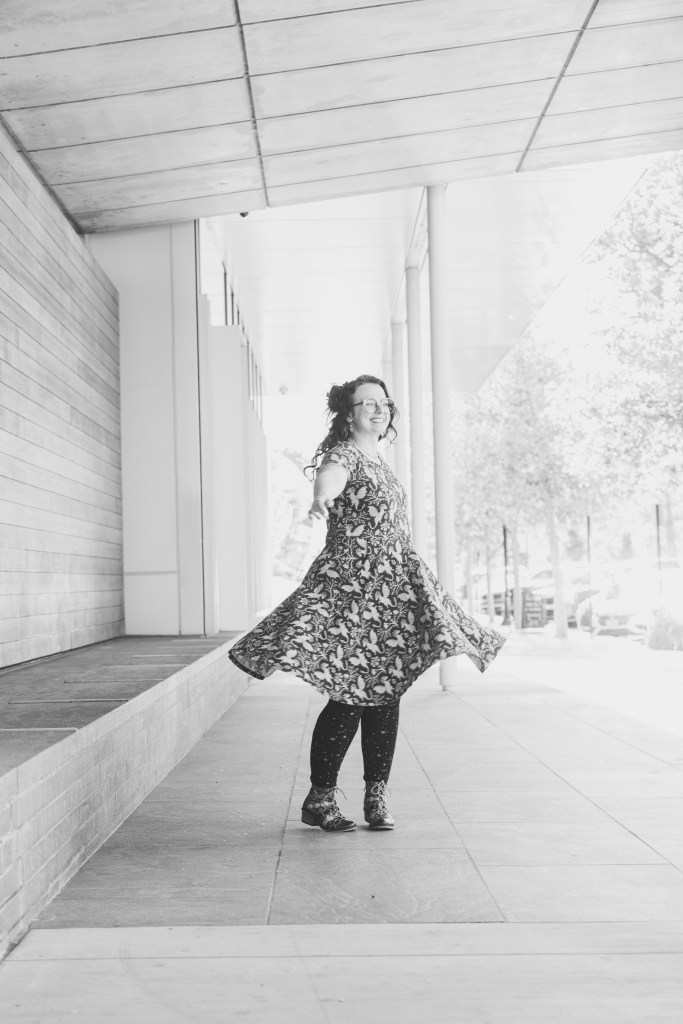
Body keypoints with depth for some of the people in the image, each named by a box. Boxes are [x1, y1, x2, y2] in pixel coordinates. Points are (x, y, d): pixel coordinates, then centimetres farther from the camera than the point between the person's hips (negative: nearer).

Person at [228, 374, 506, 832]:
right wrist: (322, 497, -57)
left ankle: (377, 795, 14)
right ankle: (320, 798, 3)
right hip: (349, 587, -8)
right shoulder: (343, 455, -7)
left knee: (387, 692, 6)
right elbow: (330, 475, -33)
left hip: (394, 589, 8)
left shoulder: (381, 463, 19)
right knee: (351, 696, -9)